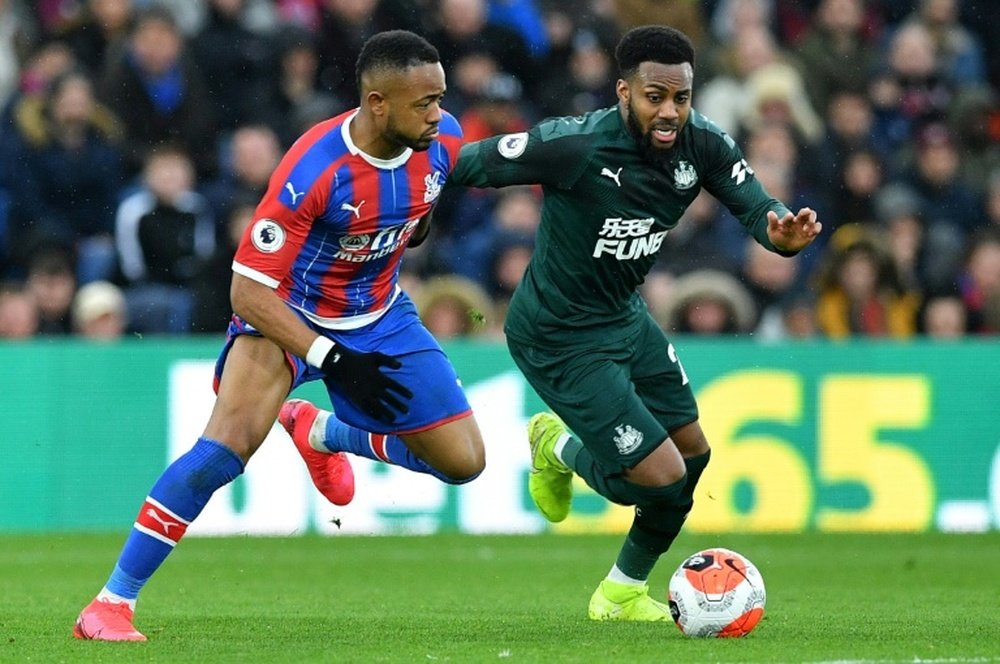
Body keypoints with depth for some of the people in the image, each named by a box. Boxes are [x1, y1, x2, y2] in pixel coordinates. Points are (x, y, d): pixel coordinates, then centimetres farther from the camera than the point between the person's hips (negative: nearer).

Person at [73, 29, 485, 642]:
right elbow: (248, 291, -30)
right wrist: (333, 360, -36)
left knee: (464, 462, 2)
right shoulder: (312, 170, -33)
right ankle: (112, 602, -18)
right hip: (286, 313, -6)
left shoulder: (443, 140, -17)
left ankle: (319, 431, 28)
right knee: (228, 443, -28)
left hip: (379, 316, 6)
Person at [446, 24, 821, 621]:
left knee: (694, 453, 15)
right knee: (662, 476, -11)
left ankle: (624, 593, 38)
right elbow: (467, 165, -21)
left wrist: (782, 231, -39)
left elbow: (756, 207, -15)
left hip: (626, 317, 8)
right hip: (561, 340, -8)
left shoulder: (703, 143, -12)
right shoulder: (574, 146, -31)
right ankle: (562, 449, 23)